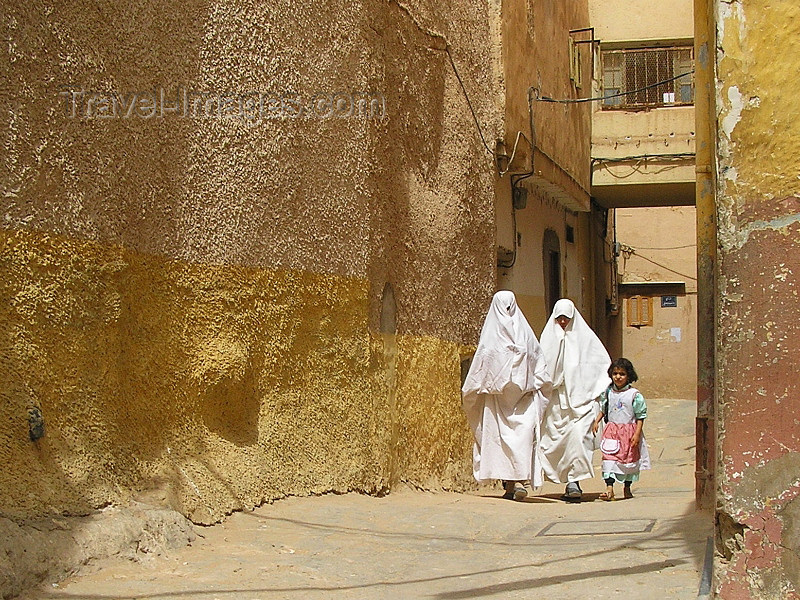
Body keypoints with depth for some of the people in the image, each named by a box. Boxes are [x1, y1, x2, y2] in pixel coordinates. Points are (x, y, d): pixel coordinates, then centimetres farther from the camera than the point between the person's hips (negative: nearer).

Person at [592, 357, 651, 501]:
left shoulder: (634, 395, -8)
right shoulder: (608, 392, 3)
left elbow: (640, 416, -7)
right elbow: (603, 409, 18)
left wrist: (637, 434, -13)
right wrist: (596, 421, 4)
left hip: (629, 431, -2)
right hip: (611, 431, 2)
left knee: (629, 459, 11)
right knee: (609, 458, -9)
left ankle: (627, 488, 28)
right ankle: (609, 489, -13)